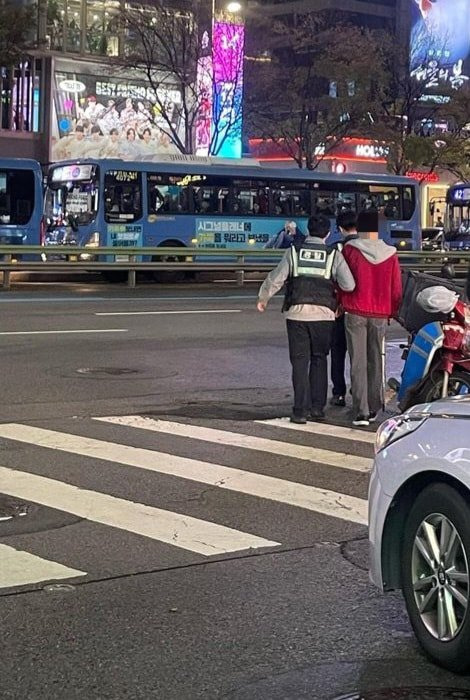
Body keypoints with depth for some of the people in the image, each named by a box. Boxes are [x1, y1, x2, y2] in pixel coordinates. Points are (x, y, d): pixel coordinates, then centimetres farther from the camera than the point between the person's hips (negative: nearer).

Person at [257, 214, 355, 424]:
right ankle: (317, 407, 12)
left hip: (297, 312, 0)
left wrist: (263, 298, 18)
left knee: (299, 361, 3)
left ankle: (301, 410, -1)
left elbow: (275, 279, 2)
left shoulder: (293, 252, 1)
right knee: (319, 360, 14)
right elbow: (349, 285, -7)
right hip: (323, 314, 0)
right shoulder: (334, 255, 1)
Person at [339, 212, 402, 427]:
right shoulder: (390, 253, -1)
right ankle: (373, 409, 22)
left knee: (358, 363, 0)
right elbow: (396, 288, 4)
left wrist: (339, 304, 15)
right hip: (380, 314, 2)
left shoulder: (349, 250, -7)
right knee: (375, 362, 14)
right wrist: (392, 311, 16)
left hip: (355, 312, -2)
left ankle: (361, 411, -6)